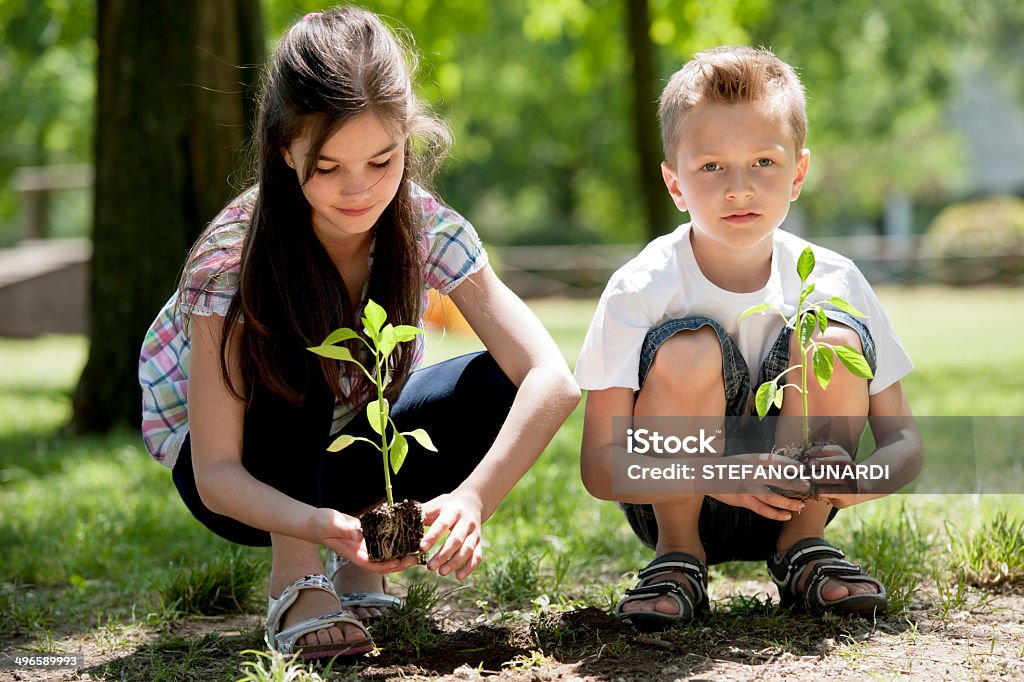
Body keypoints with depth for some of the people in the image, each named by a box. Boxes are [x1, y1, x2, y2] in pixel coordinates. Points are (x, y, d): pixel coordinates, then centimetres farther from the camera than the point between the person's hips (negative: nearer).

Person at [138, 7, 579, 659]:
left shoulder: (429, 230, -20)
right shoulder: (234, 257, -28)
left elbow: (553, 380, -29)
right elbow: (216, 473, -29)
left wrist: (472, 497, -45)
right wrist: (314, 524, -49)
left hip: (347, 448, 4)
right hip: (248, 479, -3)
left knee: (499, 388, -23)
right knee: (291, 324, -32)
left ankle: (359, 560, -3)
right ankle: (296, 578, -24)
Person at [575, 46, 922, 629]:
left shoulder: (833, 282, -11)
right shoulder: (641, 290, -18)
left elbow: (904, 442, -7)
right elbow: (598, 466, -21)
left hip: (790, 504, 2)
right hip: (673, 501, -2)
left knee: (833, 342, -22)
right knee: (689, 351, -29)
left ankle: (802, 547, -1)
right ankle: (679, 557, -7)